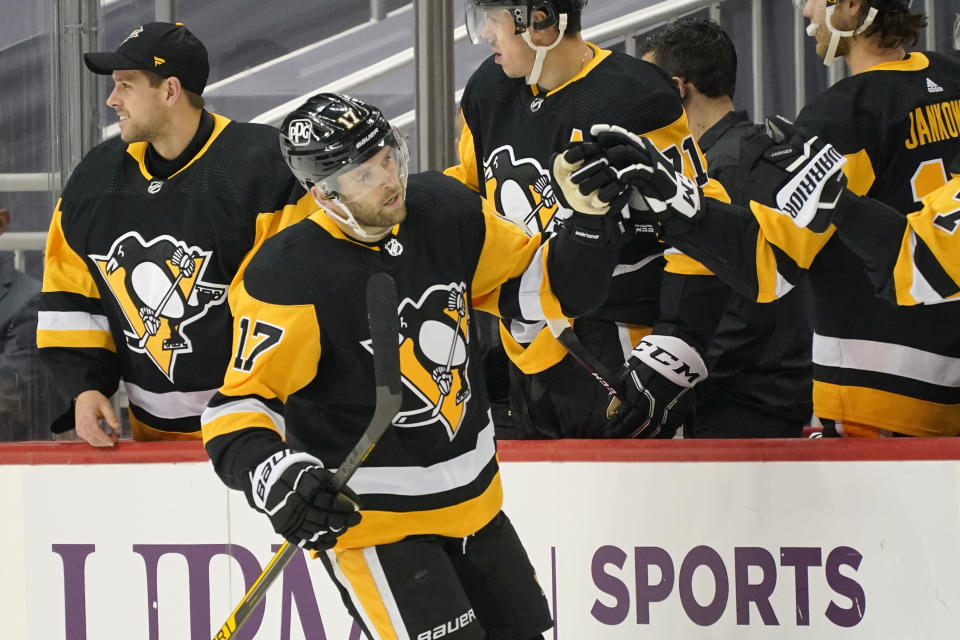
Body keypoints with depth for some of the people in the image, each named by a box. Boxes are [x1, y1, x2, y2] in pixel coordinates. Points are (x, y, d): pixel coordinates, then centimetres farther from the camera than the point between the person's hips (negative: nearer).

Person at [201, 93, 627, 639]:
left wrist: (596, 223, -13)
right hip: (367, 517, -7)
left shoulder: (447, 211, -5)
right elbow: (241, 401, -18)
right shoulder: (290, 276, -21)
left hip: (474, 498, 7)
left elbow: (539, 288, 4)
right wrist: (273, 476, -36)